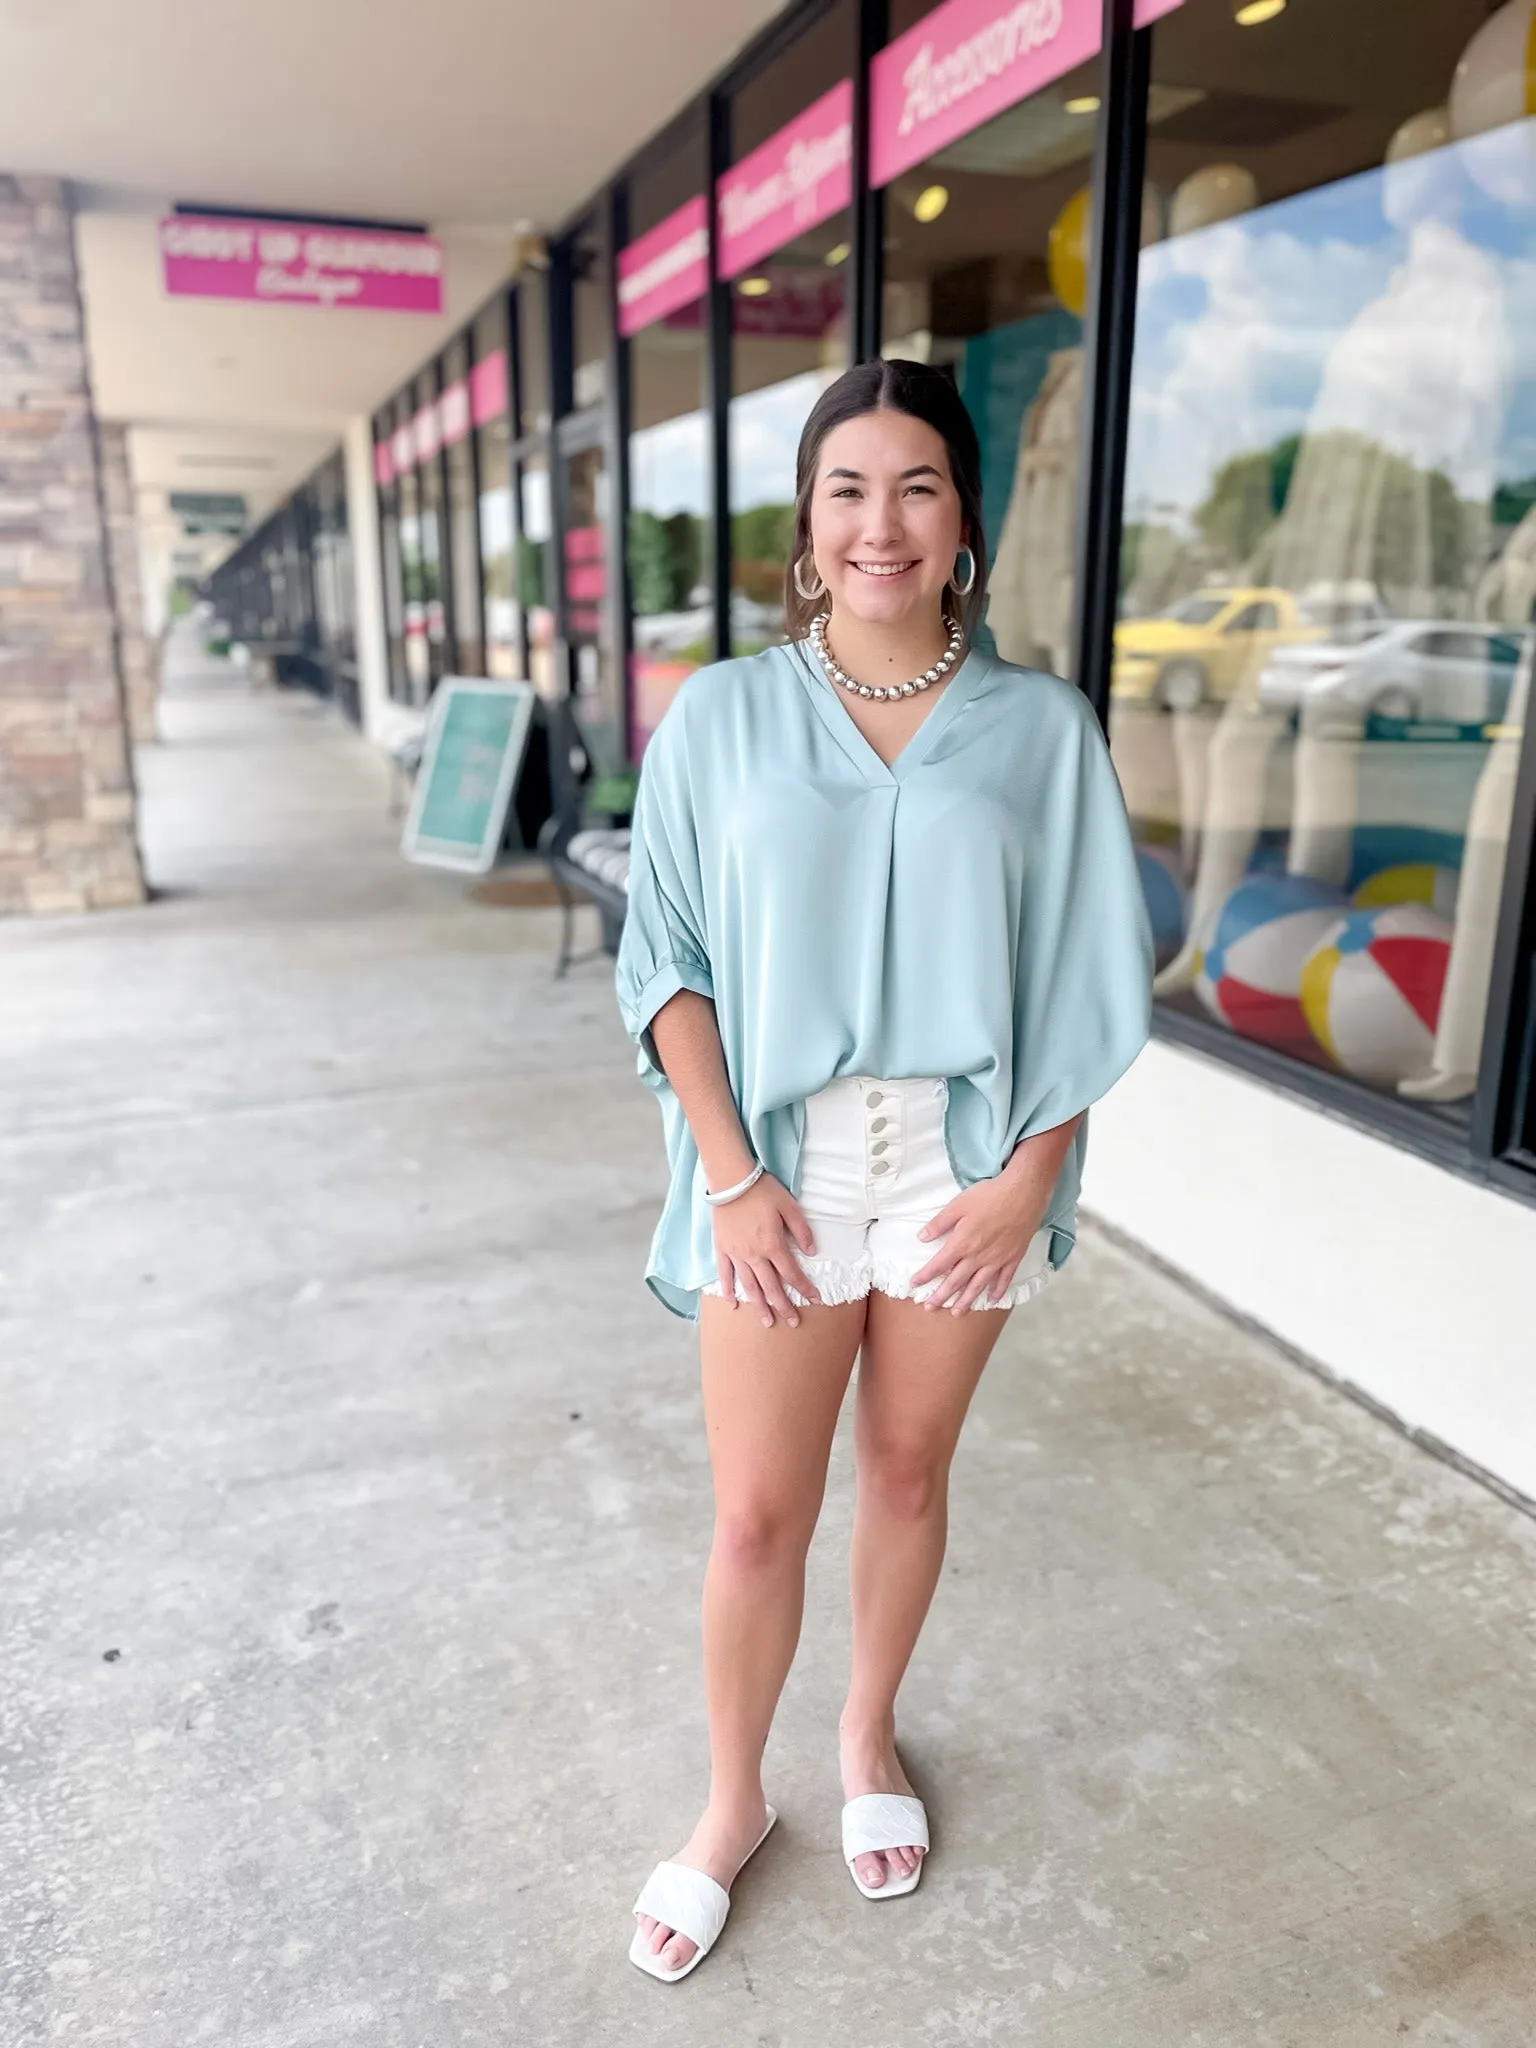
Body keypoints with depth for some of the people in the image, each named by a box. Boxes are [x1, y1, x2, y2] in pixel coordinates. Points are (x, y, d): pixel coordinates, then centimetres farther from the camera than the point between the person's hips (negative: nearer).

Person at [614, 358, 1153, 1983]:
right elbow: (666, 961, -3)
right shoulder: (722, 716, -3)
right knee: (757, 1513, 8)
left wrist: (1028, 1179, -7)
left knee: (908, 1475, 17)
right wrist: (729, 1174, -10)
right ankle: (732, 1805, 34)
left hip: (963, 1173, 1)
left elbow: (1085, 980, 0)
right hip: (782, 1173, 0)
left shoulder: (1041, 727, -2)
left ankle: (870, 1737, 45)